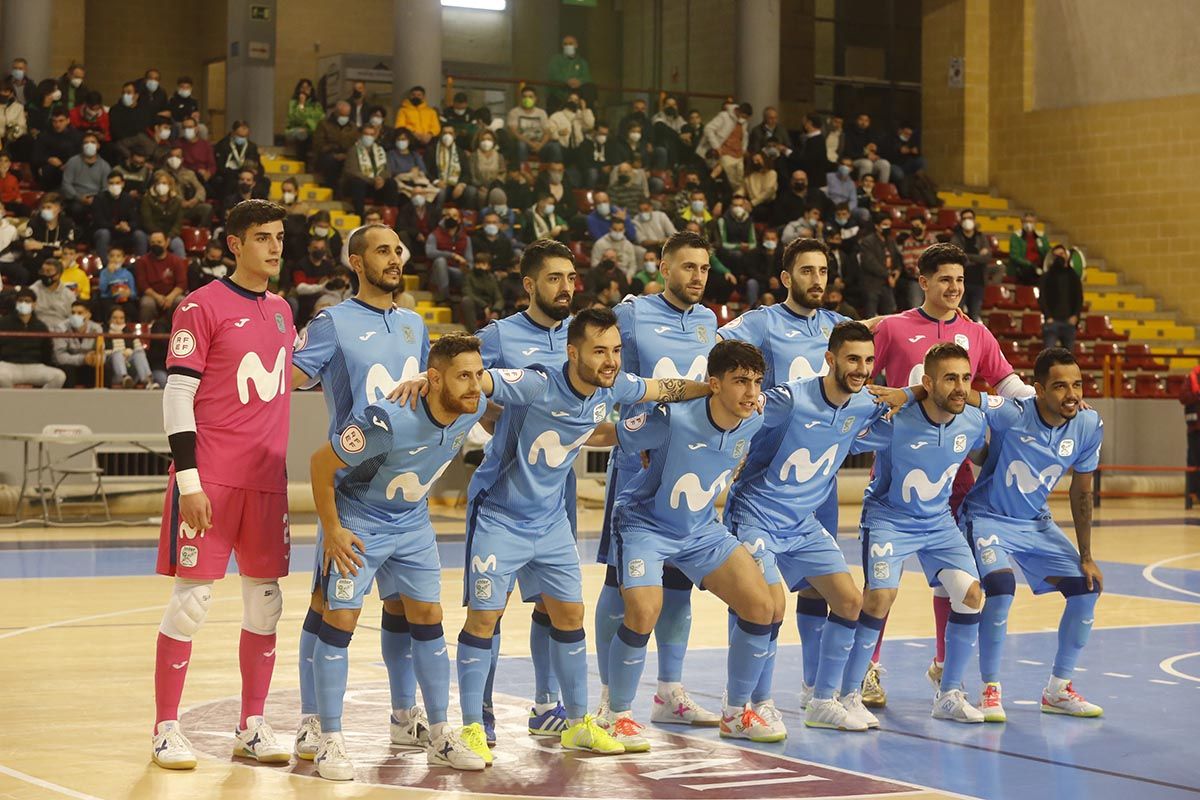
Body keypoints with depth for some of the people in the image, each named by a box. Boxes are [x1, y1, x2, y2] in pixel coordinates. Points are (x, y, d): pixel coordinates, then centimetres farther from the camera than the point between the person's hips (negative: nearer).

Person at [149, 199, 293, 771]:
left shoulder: (281, 310, 13)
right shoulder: (203, 306, -7)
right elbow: (177, 395, -11)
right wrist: (188, 480, -16)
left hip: (266, 477, 7)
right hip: (210, 477, -6)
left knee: (265, 597, 7)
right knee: (192, 597, -4)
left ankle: (252, 727, 16)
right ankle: (166, 729, 5)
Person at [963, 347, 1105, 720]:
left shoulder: (1089, 425, -11)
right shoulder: (1012, 415, -28)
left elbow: (1081, 493, 1)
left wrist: (1086, 557, 5)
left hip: (1037, 523, 6)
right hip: (988, 518, -6)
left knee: (1087, 588, -1)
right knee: (1001, 586, -29)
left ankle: (1059, 689, 16)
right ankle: (990, 690, -12)